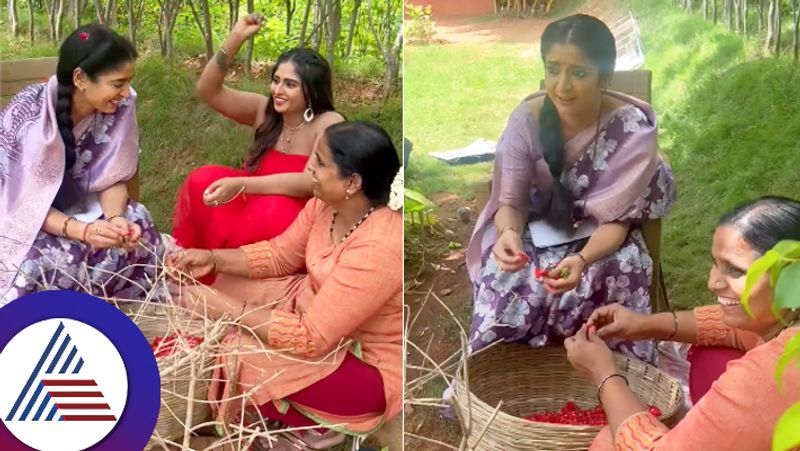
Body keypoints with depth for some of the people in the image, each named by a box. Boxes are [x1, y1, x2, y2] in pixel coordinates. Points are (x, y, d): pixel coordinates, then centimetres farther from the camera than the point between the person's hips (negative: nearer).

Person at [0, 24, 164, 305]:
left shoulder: (118, 107, -15)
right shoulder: (28, 113, -28)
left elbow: (113, 179, -7)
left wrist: (114, 218, -30)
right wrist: (80, 230, -40)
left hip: (75, 205, 5)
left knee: (137, 224, -21)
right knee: (61, 258, -33)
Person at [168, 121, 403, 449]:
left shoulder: (377, 249, -35)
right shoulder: (328, 201, -10)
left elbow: (310, 339, -33)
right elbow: (281, 254, 4)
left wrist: (226, 309, -29)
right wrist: (213, 259, -10)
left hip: (369, 367, -9)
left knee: (245, 360, -20)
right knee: (229, 285, 4)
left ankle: (322, 422, 7)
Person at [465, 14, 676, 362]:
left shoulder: (632, 128, -22)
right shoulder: (526, 118, -17)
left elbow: (616, 220, -19)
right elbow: (511, 201, -12)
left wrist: (582, 260, -40)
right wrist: (509, 233, -37)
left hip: (602, 240, -1)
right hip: (538, 233, 1)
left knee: (621, 272, -31)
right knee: (504, 279, -27)